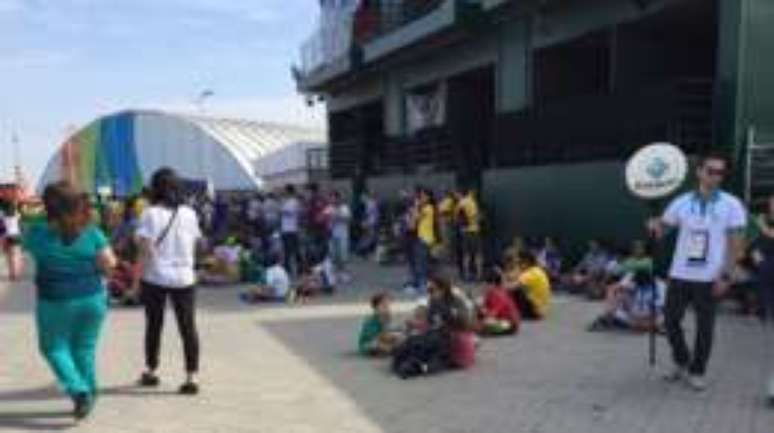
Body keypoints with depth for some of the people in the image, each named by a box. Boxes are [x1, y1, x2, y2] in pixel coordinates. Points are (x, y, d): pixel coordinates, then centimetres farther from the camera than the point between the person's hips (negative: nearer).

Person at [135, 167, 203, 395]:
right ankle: (191, 377, -1)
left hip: (155, 277, -1)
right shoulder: (189, 214, 1)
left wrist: (141, 274, -3)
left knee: (154, 325, 15)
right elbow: (194, 246, 6)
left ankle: (151, 372, 29)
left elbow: (146, 248, -13)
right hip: (184, 277, 1)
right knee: (188, 327, 3)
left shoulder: (150, 214, -7)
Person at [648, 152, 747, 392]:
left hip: (709, 278, -2)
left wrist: (725, 275, -11)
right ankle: (682, 363, 28)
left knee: (705, 326, 5)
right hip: (679, 274, 3)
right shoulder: (681, 202, 4)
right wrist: (655, 225, -12)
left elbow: (736, 244, -4)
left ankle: (697, 372, 21)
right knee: (671, 319, 7)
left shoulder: (731, 205, -3)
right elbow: (662, 227, 12)